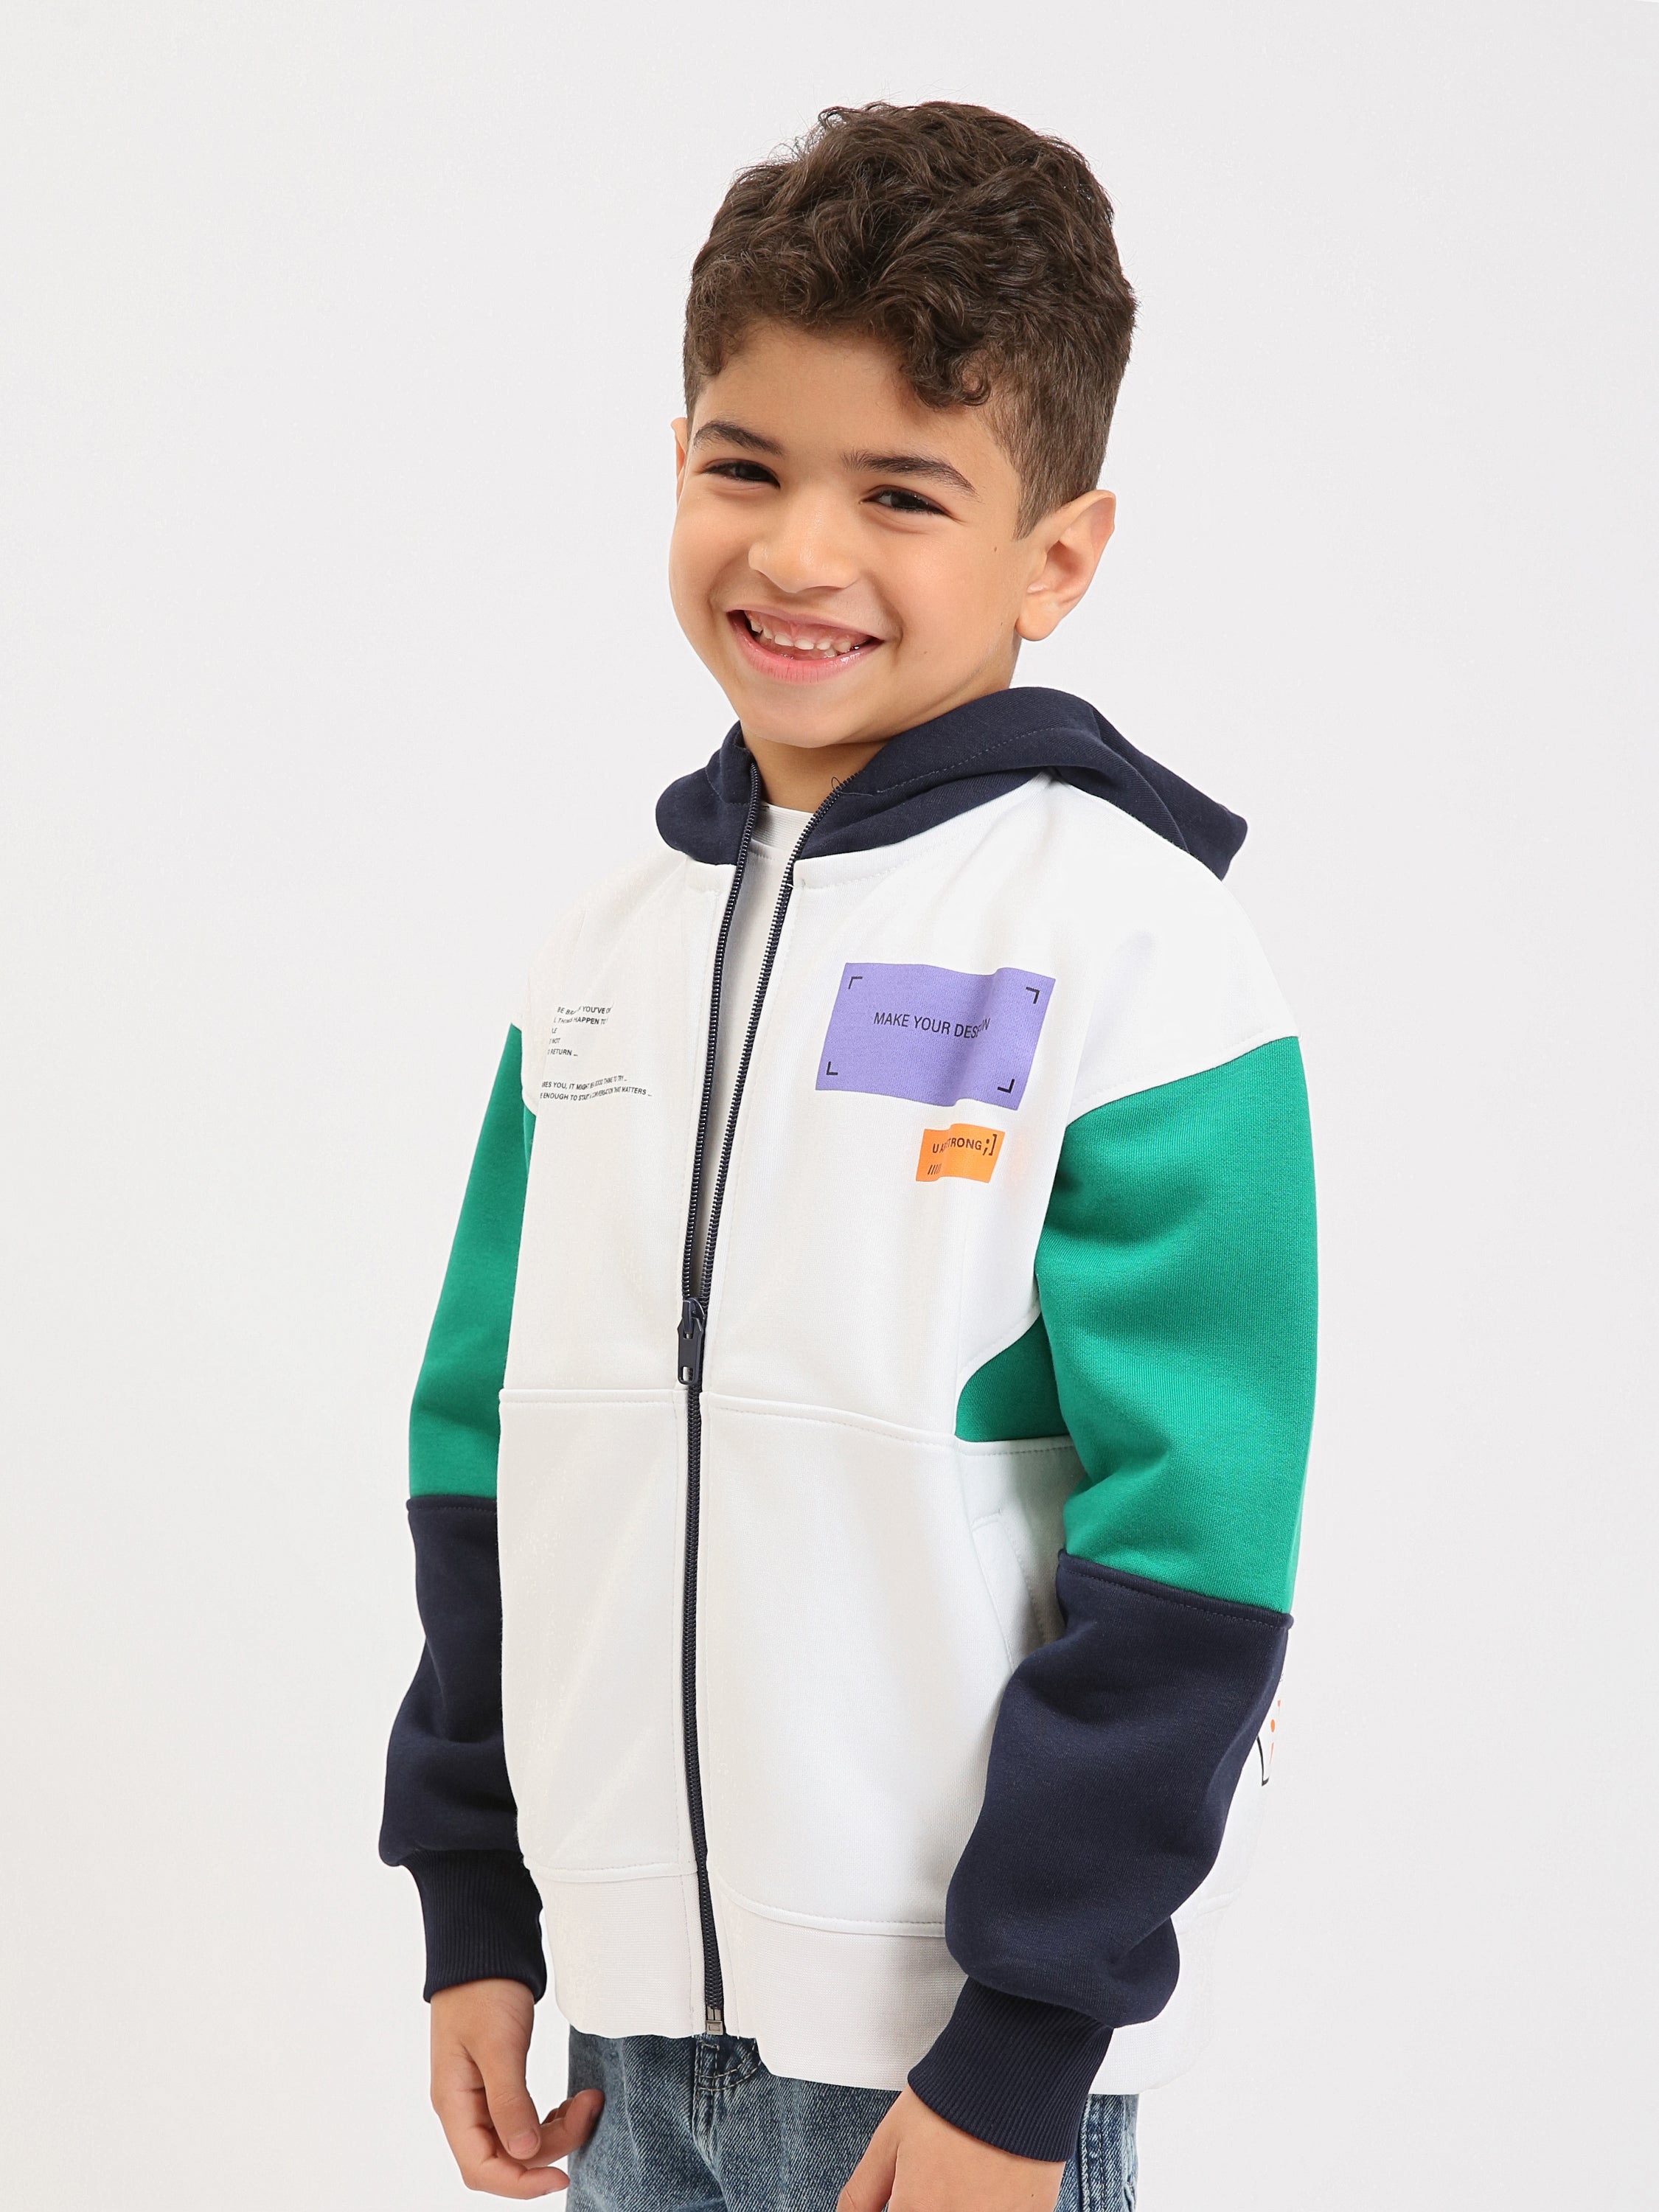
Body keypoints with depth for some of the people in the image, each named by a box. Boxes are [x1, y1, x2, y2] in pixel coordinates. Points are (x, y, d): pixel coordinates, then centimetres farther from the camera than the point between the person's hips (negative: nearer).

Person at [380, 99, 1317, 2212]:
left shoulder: (1132, 949, -12)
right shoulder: (607, 952, 6)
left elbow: (1187, 1555, -14)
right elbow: (491, 1454, 11)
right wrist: (473, 1916, 10)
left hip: (956, 2038, -5)